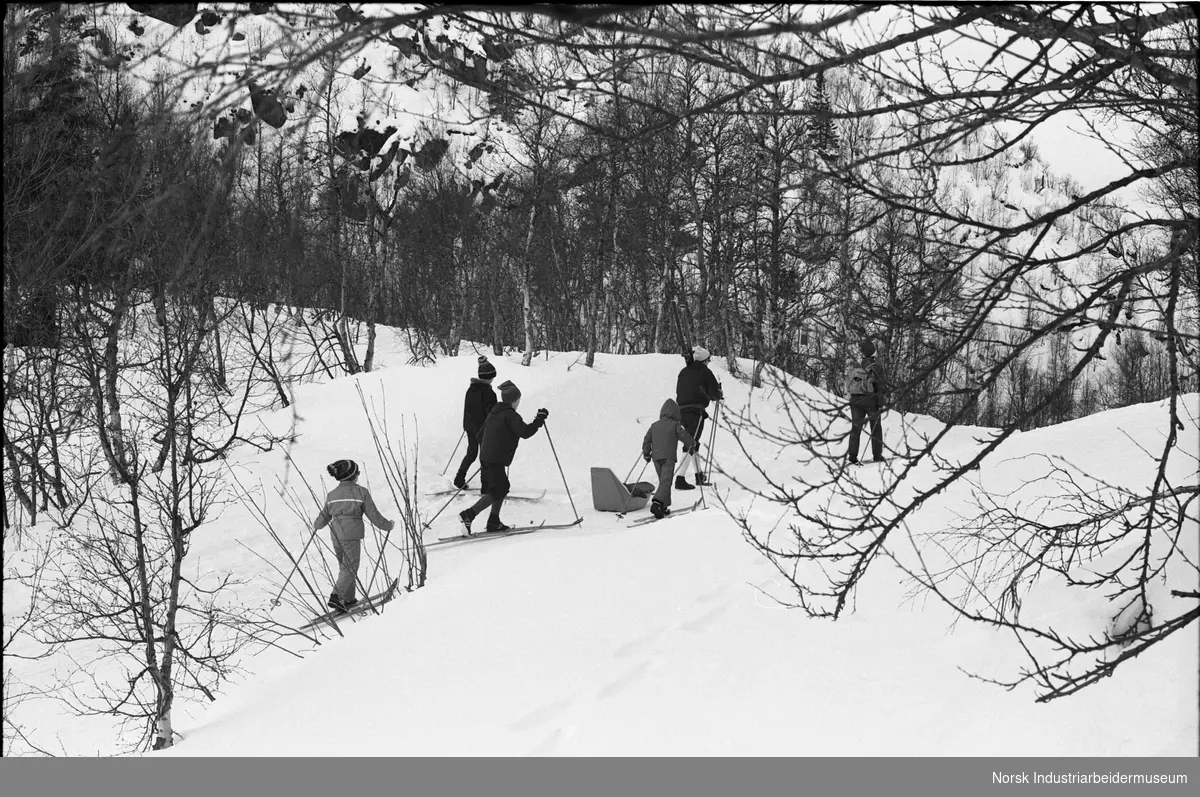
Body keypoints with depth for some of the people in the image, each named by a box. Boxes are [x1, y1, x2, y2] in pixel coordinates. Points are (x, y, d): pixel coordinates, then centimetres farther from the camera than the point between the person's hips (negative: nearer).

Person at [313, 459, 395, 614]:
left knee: (345, 567, 18)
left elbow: (324, 517, 19)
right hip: (352, 535, -6)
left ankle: (348, 599, 21)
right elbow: (374, 515, -1)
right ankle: (336, 596, -21)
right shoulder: (361, 492, -3)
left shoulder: (332, 494, 11)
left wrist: (316, 526, 41)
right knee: (350, 568, -4)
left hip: (335, 535, 6)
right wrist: (388, 525, 15)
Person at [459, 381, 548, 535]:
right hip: (496, 460, -10)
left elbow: (480, 435, 22)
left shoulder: (494, 413, 16)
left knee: (503, 487, 17)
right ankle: (468, 515, -18)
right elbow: (525, 432, -20)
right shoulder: (510, 415, -11)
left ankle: (494, 522, 15)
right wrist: (540, 420, -7)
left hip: (486, 458, 10)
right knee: (497, 491, -8)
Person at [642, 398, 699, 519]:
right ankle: (657, 503, -29)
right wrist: (693, 445, 15)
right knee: (666, 482, -9)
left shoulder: (654, 425, 12)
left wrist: (646, 453, 23)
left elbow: (647, 440, 11)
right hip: (668, 458, -5)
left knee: (663, 481, 18)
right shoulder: (675, 425, -3)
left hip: (656, 457, 6)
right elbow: (685, 436, -3)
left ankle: (664, 507, 16)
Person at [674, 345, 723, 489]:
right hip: (696, 411, -7)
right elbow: (714, 393, -2)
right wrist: (720, 395, 21)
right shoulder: (704, 371, -1)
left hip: (681, 411, 7)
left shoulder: (683, 372, 16)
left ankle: (699, 476, 27)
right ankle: (680, 480, -18)